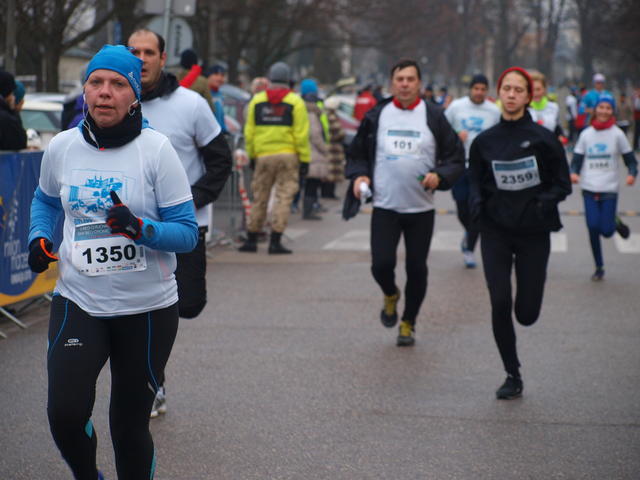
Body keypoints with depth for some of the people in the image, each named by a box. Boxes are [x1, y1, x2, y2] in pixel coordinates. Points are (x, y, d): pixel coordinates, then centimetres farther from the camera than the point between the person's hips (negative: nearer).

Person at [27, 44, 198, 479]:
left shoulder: (156, 149, -9)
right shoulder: (62, 147, 1)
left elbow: (187, 232, -9)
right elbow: (46, 200, 23)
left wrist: (140, 228, -27)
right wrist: (40, 238, 4)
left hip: (148, 309, -2)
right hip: (78, 303, 2)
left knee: (130, 425, 6)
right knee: (65, 412, -15)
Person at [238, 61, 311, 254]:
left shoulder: (257, 101, 6)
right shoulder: (295, 102, -4)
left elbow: (249, 132, 8)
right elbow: (301, 135, -7)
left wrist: (252, 156, 15)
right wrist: (305, 159, -3)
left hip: (263, 155, 3)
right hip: (288, 155, -3)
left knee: (259, 197, 11)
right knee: (284, 197, 0)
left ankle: (251, 239, 16)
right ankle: (275, 241, -5)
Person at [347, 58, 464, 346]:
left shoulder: (434, 117, 1)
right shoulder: (376, 117, 5)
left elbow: (456, 158, 3)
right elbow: (357, 154, 14)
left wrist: (439, 176, -16)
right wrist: (359, 176, -7)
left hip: (421, 208, 0)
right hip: (384, 206, 0)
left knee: (417, 268, 4)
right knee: (381, 264, -11)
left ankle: (408, 324, 23)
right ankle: (390, 295, 24)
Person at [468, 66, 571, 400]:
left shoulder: (543, 138, -3)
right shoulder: (484, 141, 3)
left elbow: (562, 183, 2)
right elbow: (475, 182, 13)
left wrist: (543, 204, -16)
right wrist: (477, 206, -7)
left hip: (533, 232, -1)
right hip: (496, 231, 1)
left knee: (527, 313, -3)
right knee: (500, 304, -9)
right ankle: (512, 376, 7)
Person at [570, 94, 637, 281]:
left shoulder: (617, 134, 0)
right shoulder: (586, 134, 5)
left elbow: (630, 159, 3)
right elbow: (577, 159, 9)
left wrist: (632, 174, -17)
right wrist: (574, 173, -12)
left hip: (609, 190, -2)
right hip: (589, 189, 2)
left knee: (606, 231, -8)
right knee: (593, 228, -4)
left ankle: (615, 223, 30)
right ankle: (599, 268, 13)